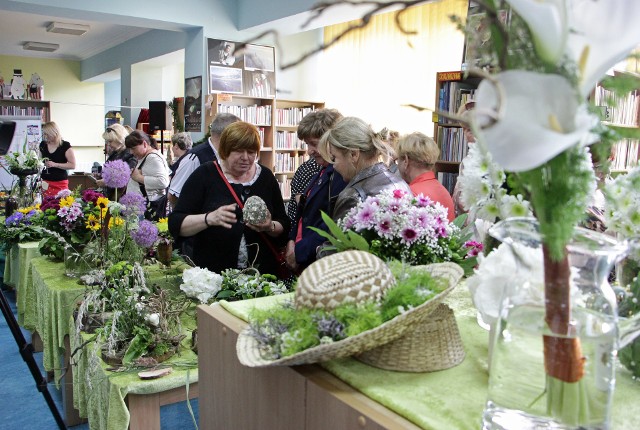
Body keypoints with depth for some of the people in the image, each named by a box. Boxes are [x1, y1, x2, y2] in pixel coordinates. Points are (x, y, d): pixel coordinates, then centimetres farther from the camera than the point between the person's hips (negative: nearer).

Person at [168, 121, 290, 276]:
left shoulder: (266, 177, 4)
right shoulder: (205, 175, -4)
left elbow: (284, 227, 8)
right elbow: (175, 224, -9)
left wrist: (270, 227, -14)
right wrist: (210, 218, -26)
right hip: (212, 274, -2)